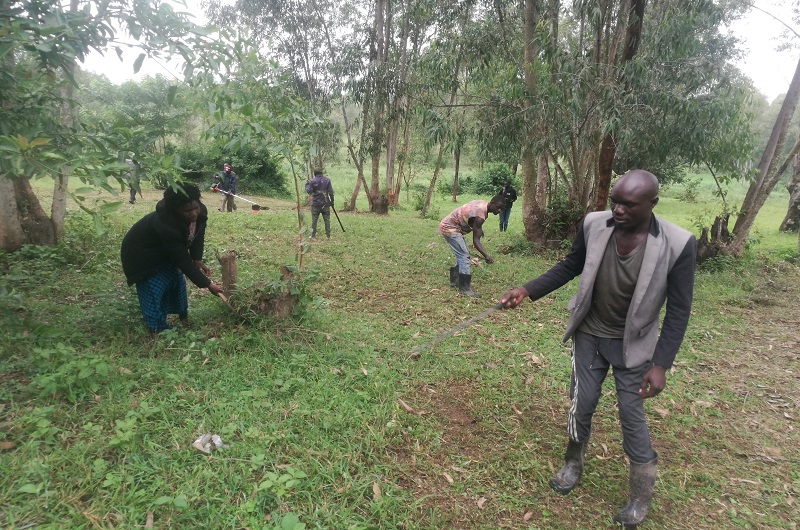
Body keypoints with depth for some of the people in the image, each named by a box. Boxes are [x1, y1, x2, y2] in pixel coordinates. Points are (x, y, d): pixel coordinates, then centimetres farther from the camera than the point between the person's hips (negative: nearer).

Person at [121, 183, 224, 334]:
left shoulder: (200, 212, -24)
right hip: (142, 254, -7)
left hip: (165, 252, 7)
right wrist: (208, 284, -36)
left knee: (176, 279, 10)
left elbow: (198, 236, -4)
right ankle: (157, 329, 7)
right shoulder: (165, 225, -43)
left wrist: (197, 259, -19)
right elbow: (182, 260, -38)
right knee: (153, 288, -8)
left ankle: (183, 316, 29)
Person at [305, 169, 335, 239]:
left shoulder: (312, 181, -6)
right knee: (327, 219, 7)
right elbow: (331, 192, -3)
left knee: (314, 220, 7)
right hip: (325, 203, 1)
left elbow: (309, 191, -4)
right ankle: (328, 235, 7)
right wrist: (332, 200, 6)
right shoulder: (327, 180, -1)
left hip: (316, 204, -1)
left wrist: (307, 185, 12)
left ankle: (313, 235, 10)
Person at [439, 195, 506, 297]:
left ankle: (454, 281, 27)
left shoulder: (483, 204, 1)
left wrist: (479, 229, 15)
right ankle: (464, 288, -12)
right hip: (449, 228, -10)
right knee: (464, 256, -14)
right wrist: (486, 256, -35)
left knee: (462, 255, 17)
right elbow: (475, 240, -26)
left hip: (448, 226, 10)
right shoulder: (480, 215, -27)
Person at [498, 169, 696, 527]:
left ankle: (642, 494, 34)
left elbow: (678, 311, -14)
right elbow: (569, 267, 1)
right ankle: (573, 465, 41)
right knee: (581, 403, 14)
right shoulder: (594, 225, -16)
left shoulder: (677, 245, -23)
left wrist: (661, 364, -15)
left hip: (632, 343, -2)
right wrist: (527, 290, -8)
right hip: (589, 334, 3)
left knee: (631, 414, 8)